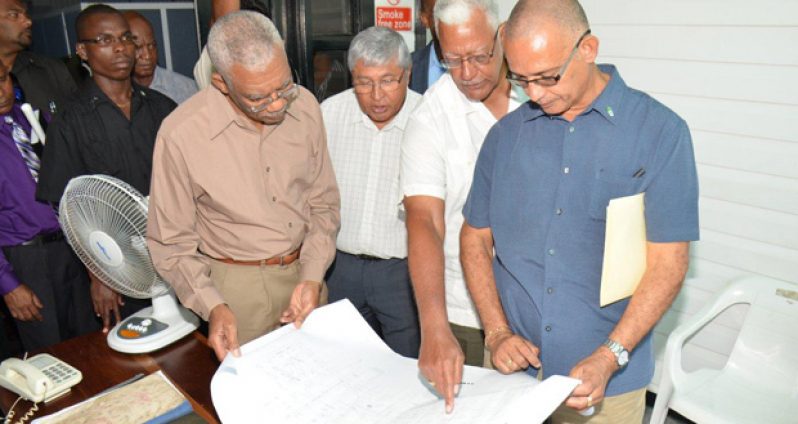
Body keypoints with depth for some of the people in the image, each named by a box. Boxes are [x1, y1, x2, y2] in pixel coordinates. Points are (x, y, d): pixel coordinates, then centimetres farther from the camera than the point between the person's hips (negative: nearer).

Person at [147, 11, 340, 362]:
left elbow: (324, 203, 1)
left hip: (304, 271, 4)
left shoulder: (305, 106, -8)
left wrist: (312, 277, -9)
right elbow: (172, 243, -8)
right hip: (238, 287, -3)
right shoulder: (180, 134, -19)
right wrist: (212, 306, -21)